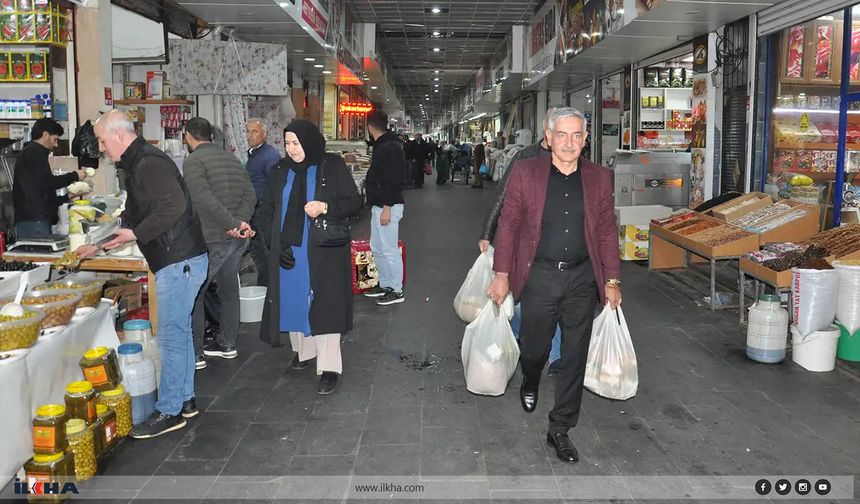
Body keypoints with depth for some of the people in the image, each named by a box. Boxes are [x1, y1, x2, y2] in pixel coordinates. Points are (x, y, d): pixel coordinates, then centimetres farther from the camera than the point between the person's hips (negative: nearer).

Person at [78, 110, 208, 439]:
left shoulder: (149, 163, -13)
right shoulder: (138, 164, 20)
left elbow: (174, 205, -27)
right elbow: (134, 218, 28)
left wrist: (136, 234, -19)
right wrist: (99, 247, 29)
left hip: (179, 261, -11)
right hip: (179, 260, 11)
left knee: (171, 336, -4)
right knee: (179, 331, 16)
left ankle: (169, 411, 5)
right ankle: (184, 400, 27)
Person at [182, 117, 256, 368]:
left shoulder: (193, 162, -9)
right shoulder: (232, 158, 14)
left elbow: (205, 200, -23)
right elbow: (250, 195, 3)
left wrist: (233, 224, -20)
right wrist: (240, 222, -10)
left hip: (212, 240, -8)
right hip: (238, 239, 8)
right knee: (229, 289, 17)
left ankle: (194, 354, 4)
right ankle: (227, 344, 28)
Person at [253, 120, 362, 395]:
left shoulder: (333, 166, -3)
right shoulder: (281, 171, 7)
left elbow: (354, 201, -2)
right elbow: (267, 209, 10)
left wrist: (326, 207, -20)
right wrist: (275, 242, -3)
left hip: (323, 251, -4)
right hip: (288, 251, 4)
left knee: (324, 305, -6)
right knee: (293, 300, 11)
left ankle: (329, 367, -2)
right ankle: (303, 350, 31)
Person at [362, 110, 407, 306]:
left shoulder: (390, 148, -18)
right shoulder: (382, 146, 14)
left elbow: (393, 181, -22)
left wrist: (387, 207, -23)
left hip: (387, 206, -11)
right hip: (378, 205, 11)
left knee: (388, 249, -4)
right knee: (377, 247, 17)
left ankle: (396, 291, 6)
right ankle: (385, 284, 28)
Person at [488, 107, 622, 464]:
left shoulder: (599, 178, 3)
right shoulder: (525, 173, -3)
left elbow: (607, 231, 6)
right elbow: (508, 225, -1)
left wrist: (612, 280, 3)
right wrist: (502, 275, -3)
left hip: (583, 278, 2)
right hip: (539, 276, -2)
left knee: (575, 356, 6)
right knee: (534, 347, 10)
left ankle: (560, 429, 20)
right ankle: (529, 385, 47)